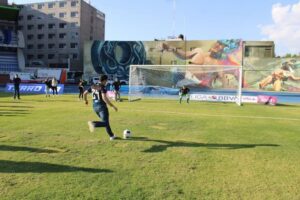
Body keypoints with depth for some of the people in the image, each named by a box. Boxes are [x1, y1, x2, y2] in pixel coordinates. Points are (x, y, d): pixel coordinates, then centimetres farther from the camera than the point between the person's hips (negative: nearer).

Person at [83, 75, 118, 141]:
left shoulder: (93, 86, 10)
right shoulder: (102, 87, -12)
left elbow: (85, 93, 15)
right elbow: (104, 98, -25)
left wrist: (86, 100, 34)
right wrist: (112, 106, -22)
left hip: (95, 106, 9)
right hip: (102, 106, -8)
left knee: (106, 121, 19)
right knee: (105, 123, -8)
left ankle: (111, 136, 24)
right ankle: (93, 124, -31)